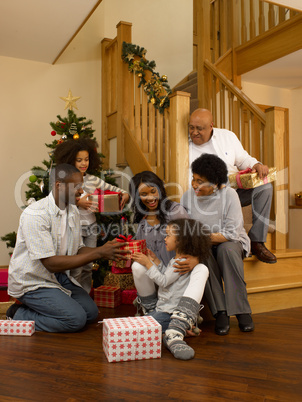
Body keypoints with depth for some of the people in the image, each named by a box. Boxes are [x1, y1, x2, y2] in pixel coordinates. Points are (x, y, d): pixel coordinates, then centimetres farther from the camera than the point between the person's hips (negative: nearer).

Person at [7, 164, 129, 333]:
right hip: (32, 282, -8)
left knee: (91, 312, -1)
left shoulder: (73, 211, 2)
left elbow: (78, 250, 6)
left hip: (60, 277, 8)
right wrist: (99, 253, -30)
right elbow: (51, 263, -28)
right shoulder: (35, 214, -25)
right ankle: (19, 316, -1)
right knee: (76, 319, -20)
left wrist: (106, 249, -14)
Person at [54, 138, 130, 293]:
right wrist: (77, 202, -25)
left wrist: (125, 194, -5)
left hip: (91, 228, 5)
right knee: (76, 269, -3)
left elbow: (112, 188, 14)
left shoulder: (93, 180, 8)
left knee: (88, 267, 13)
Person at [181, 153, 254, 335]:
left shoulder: (229, 194, -14)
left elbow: (232, 234, -21)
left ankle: (242, 311, -26)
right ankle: (220, 312, -27)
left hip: (231, 243, -1)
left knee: (226, 249, -34)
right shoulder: (188, 196, -4)